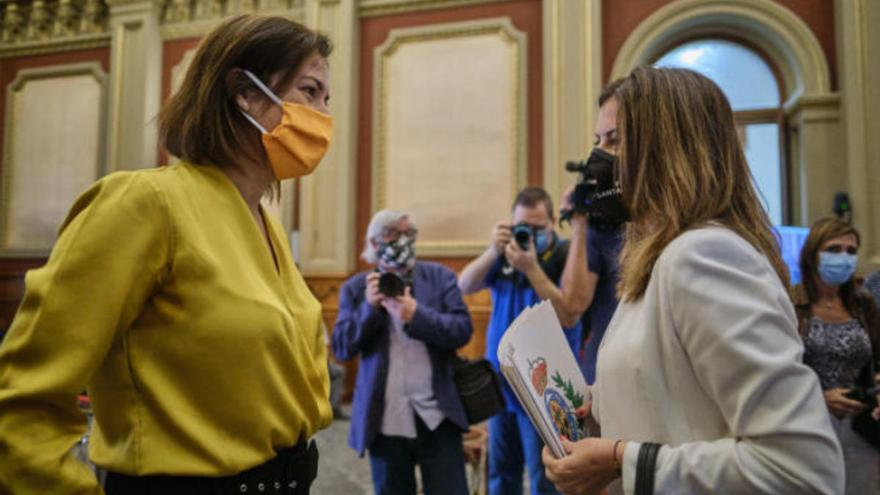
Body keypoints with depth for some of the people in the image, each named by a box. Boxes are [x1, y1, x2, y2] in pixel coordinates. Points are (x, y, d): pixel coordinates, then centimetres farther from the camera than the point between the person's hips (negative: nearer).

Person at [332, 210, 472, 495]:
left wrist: (416, 315, -20)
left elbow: (462, 329, -6)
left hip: (436, 415, 0)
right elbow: (341, 348, -2)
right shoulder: (356, 288, 4)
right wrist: (369, 307, -16)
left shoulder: (440, 276, 3)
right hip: (385, 420, 1)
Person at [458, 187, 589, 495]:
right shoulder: (508, 251, 2)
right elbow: (464, 287, -5)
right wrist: (492, 252, -20)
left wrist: (531, 267, -29)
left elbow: (569, 315, -22)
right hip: (500, 385, 5)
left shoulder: (566, 255, -11)